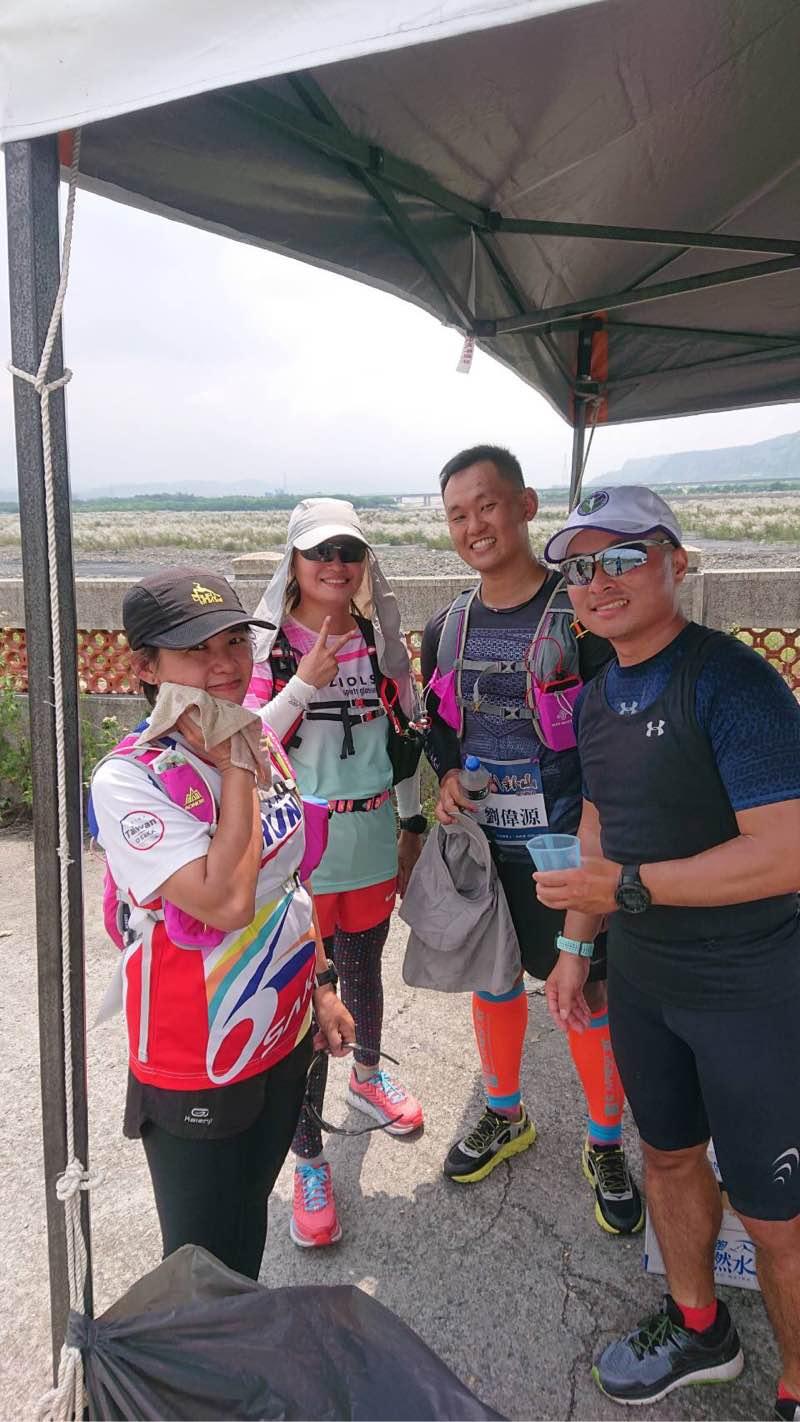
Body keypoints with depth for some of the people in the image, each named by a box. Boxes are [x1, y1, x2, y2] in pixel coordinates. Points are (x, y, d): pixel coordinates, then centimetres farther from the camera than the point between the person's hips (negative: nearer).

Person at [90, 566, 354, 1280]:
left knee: (250, 1222, 27)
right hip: (193, 1069, -6)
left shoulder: (262, 746, -1)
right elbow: (225, 901, -34)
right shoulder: (129, 781, -24)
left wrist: (318, 987, 14)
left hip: (283, 1037, 7)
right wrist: (237, 768, -28)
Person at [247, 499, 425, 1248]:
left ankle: (367, 1075, 52)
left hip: (372, 842, 4)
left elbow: (406, 737, 10)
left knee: (362, 970, 22)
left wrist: (413, 824, 12)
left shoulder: (382, 641, 2)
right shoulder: (268, 644, -9)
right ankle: (308, 1161, 20)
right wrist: (304, 682, -24)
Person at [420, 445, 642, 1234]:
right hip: (480, 841, 5)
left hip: (565, 843, -5)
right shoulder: (446, 627, 3)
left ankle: (605, 1144, 31)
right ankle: (505, 1115, 42)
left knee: (589, 991, 7)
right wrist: (449, 773, -3)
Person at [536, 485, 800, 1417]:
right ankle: (697, 1328, 48)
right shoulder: (597, 696, 4)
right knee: (669, 1155, 24)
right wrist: (575, 947, 11)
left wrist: (631, 886, -25)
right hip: (642, 980, 8)